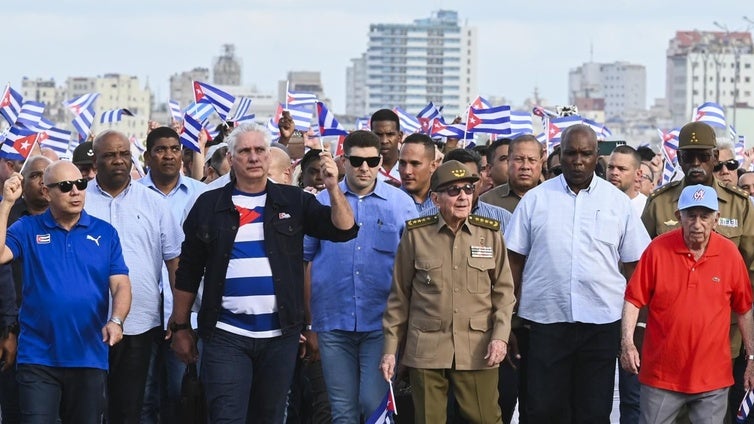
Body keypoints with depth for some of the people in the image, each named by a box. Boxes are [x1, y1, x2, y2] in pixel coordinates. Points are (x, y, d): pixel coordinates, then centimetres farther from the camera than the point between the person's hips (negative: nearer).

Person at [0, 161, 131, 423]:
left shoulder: (105, 233, 5)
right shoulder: (27, 229, 2)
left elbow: (121, 285, 0)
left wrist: (116, 320, -19)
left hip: (90, 356, 2)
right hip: (38, 358, -2)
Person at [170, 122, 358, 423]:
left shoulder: (293, 201, 6)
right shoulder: (209, 205, 4)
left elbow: (344, 230, -4)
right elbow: (189, 272, 8)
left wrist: (333, 188, -19)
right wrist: (180, 327, 7)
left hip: (280, 334, 1)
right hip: (226, 336, -1)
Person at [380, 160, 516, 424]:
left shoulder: (490, 234, 5)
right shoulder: (415, 235, 2)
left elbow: (503, 291, 8)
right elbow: (399, 296, 7)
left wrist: (500, 336, -6)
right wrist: (390, 348, 3)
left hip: (478, 350, 0)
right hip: (426, 349, 0)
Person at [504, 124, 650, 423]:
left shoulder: (618, 202, 5)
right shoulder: (535, 199, 4)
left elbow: (634, 264, 6)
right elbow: (514, 260, 6)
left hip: (601, 322, 0)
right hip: (545, 320, 0)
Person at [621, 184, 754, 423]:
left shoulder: (730, 253, -2)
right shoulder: (658, 249, -6)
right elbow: (634, 299, -2)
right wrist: (627, 342, -13)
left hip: (713, 377, 1)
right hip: (661, 374, -1)